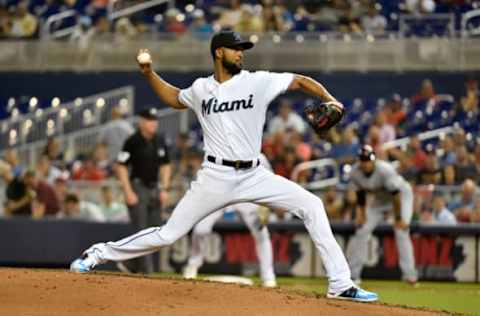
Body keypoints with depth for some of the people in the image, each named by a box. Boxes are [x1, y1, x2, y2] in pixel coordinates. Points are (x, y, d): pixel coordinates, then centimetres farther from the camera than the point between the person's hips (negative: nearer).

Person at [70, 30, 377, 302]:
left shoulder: (258, 81, 0)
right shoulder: (200, 89, 7)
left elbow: (301, 81, 0)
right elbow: (175, 98, 28)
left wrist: (329, 99, -16)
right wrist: (150, 74, 15)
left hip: (254, 176, 1)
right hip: (216, 177, 0)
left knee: (311, 205, -14)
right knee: (168, 234, -3)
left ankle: (340, 284, -10)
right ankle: (101, 253, 16)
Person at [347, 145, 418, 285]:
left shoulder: (385, 170, -36)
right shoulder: (355, 172, -20)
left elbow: (396, 195, -31)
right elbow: (360, 194, -3)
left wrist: (398, 218, -28)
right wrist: (361, 214, -5)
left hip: (402, 195, -6)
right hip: (380, 198, 6)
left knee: (401, 232, -21)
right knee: (361, 230, -1)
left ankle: (409, 274, -18)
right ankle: (352, 273, 7)